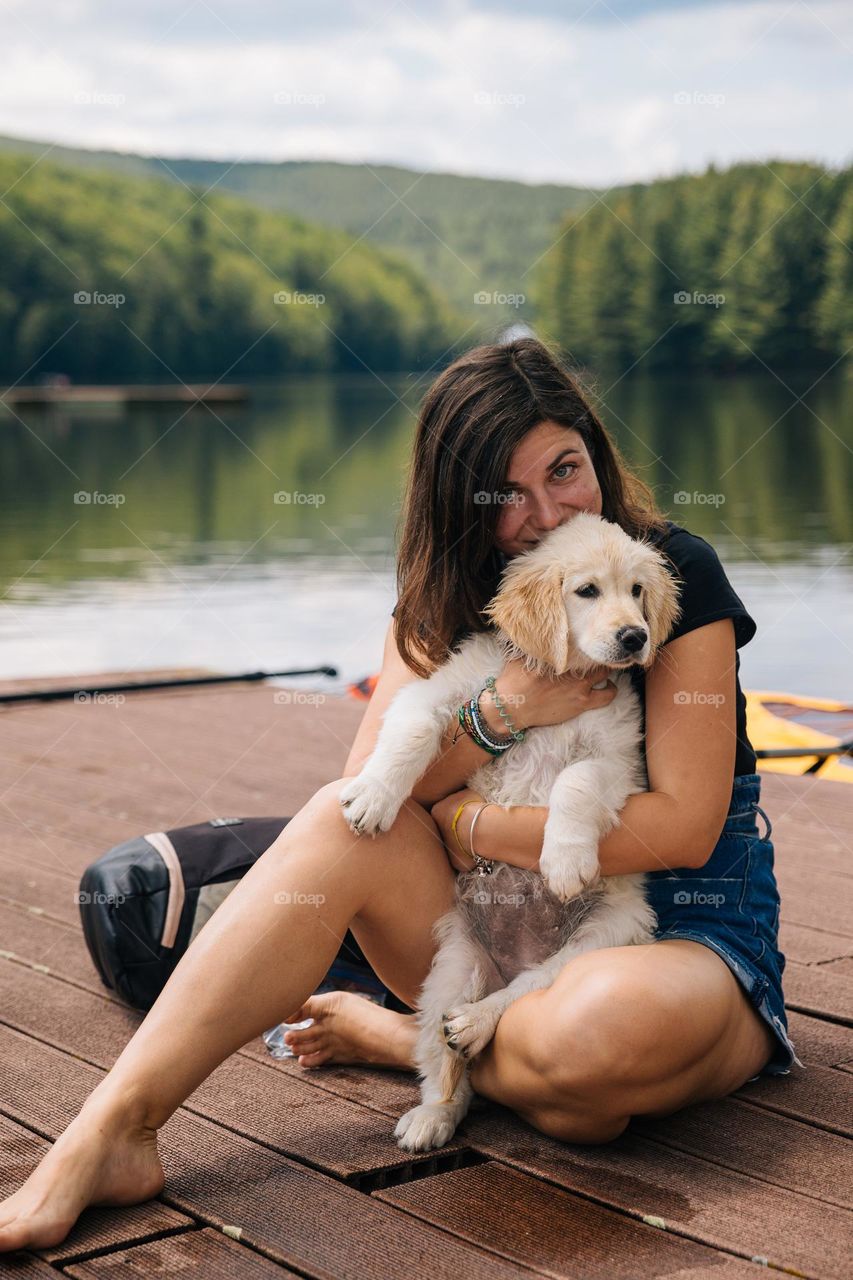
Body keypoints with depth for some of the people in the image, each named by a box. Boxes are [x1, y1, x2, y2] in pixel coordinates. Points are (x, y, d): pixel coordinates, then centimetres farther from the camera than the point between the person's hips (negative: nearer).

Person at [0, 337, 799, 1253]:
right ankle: (112, 1129, -29)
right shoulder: (448, 598, 4)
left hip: (689, 929, -4)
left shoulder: (675, 572, -11)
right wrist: (498, 711, -24)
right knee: (345, 819, -24)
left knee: (601, 1028, -41)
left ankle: (401, 1037, -8)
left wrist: (463, 824, -16)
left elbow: (683, 828, -16)